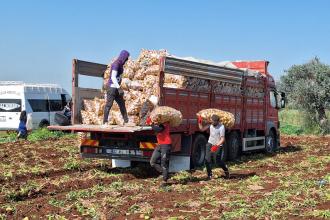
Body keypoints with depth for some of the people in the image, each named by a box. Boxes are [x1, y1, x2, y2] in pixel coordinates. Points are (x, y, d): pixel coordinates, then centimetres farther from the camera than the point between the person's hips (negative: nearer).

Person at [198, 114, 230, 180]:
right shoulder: (210, 125, -3)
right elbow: (202, 129, 3)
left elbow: (222, 139, -21)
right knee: (207, 160, -1)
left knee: (217, 160, -4)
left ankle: (226, 171, 21)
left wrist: (216, 146, -32)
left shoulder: (221, 127, -19)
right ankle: (209, 175, 11)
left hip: (217, 145, -5)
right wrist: (200, 123, -14)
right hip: (210, 144, 5)